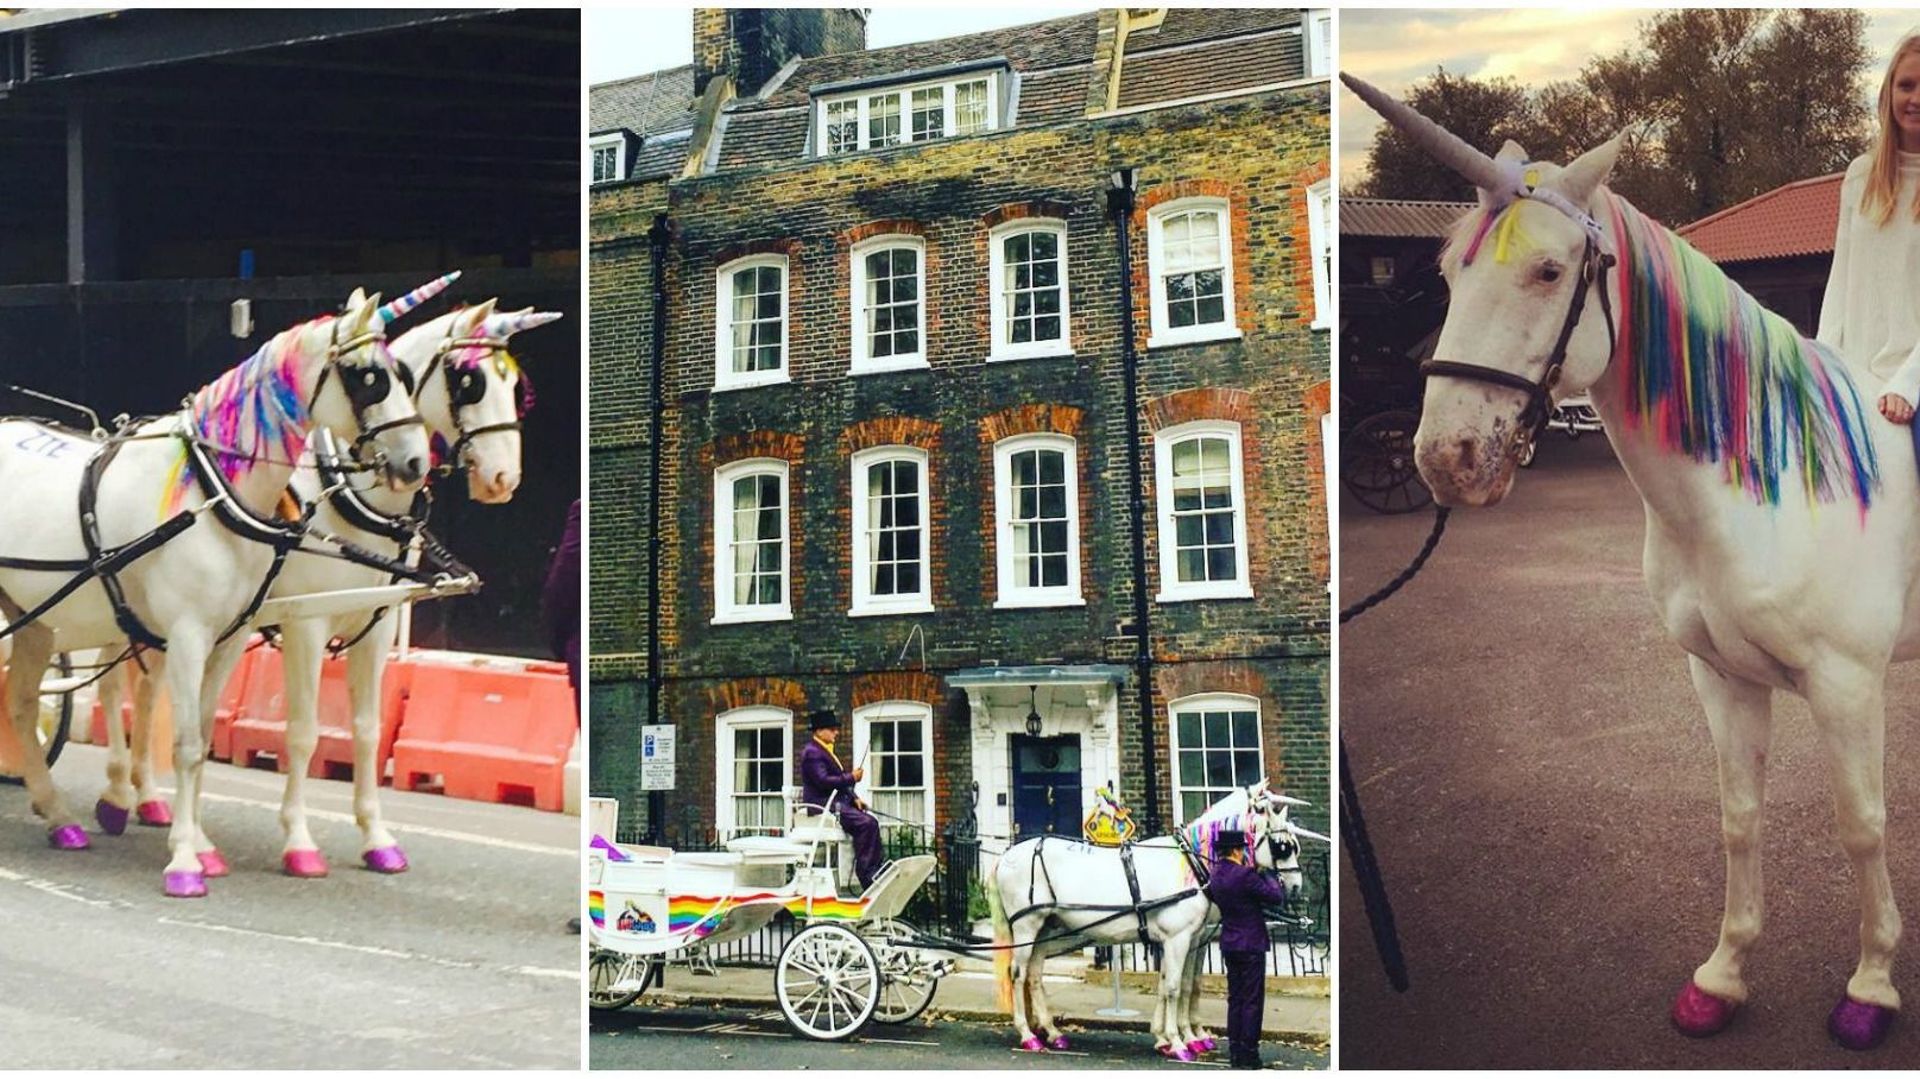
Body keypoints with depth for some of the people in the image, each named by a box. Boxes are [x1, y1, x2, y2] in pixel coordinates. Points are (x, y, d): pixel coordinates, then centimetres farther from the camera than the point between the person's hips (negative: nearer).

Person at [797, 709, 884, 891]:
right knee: (866, 823, -25)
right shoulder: (812, 753, -11)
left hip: (835, 802, 10)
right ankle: (864, 874, -22)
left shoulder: (825, 751, 21)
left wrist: (854, 798, 11)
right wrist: (851, 778, -20)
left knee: (871, 822, -2)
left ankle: (874, 872, -4)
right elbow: (823, 781, -22)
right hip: (821, 805, -10)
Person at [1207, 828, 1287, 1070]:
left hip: (1229, 945, 8)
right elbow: (1276, 897, -16)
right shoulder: (1246, 875, -21)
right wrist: (1273, 881, 5)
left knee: (1235, 998, 15)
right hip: (1251, 945, -8)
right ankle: (1248, 1053, 2)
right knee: (1252, 1000, 0)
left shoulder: (1215, 877, 3)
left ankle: (1234, 1051, 18)